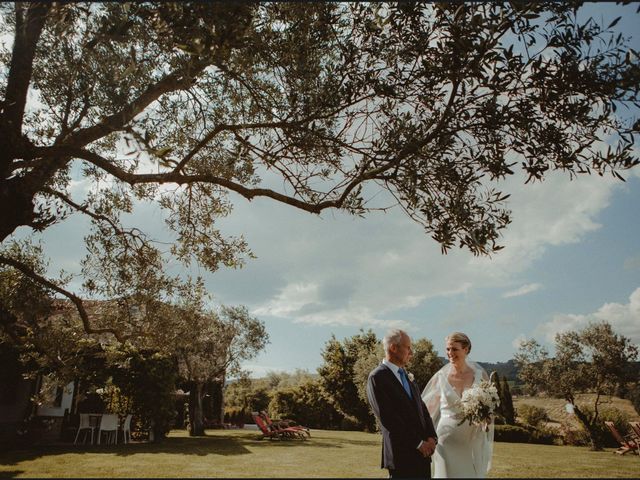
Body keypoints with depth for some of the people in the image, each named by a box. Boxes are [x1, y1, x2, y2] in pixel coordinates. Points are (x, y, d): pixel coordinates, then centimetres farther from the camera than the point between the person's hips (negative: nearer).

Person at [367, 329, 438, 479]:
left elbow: (421, 408, 14)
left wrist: (431, 437, -1)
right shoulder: (377, 378, -11)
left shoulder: (406, 376, 16)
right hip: (401, 455, -7)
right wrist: (419, 443, -13)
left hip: (423, 452, 7)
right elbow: (387, 418, -16)